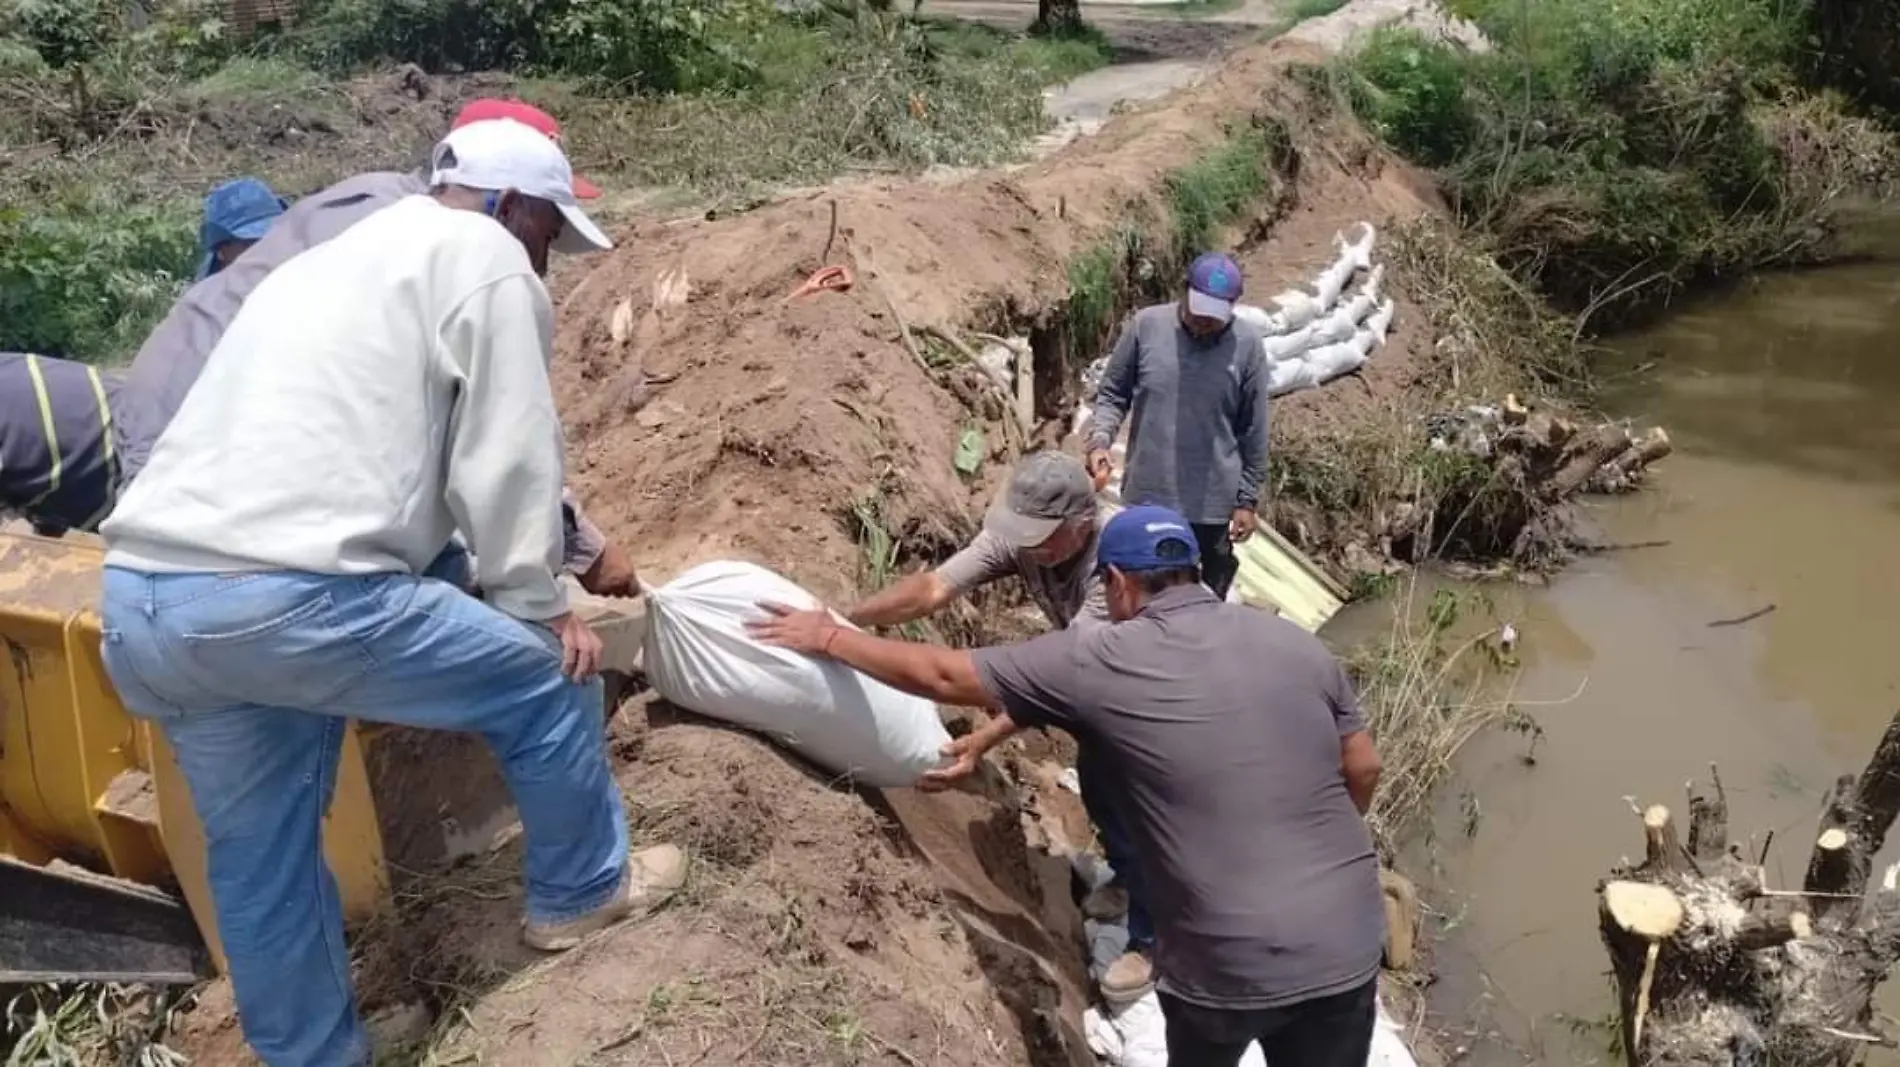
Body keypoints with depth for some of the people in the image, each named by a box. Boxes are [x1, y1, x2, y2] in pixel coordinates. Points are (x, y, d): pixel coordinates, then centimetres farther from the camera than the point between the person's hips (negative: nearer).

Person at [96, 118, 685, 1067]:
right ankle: (580, 892, 30)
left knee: (260, 855, 22)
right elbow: (506, 461, -4)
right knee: (547, 678, 11)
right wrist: (538, 606, 7)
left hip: (140, 599, 9)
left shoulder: (338, 258, 31)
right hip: (292, 596, -9)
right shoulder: (486, 258, 4)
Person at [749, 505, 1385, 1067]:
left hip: (1228, 964, -3)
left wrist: (830, 638, 10)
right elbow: (1363, 770, 11)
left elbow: (943, 675, -3)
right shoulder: (1294, 642, 3)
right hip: (1346, 945, 4)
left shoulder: (1101, 663, -8)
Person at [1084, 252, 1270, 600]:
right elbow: (1112, 393, 4)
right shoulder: (1146, 325, -6)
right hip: (1147, 495, 1)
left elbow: (1253, 430, 1)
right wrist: (1100, 440, -15)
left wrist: (1248, 498, 3)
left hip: (1213, 502, 0)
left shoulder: (1245, 345, -6)